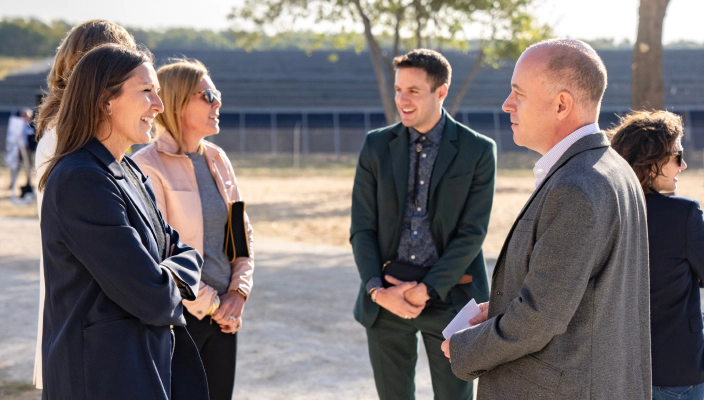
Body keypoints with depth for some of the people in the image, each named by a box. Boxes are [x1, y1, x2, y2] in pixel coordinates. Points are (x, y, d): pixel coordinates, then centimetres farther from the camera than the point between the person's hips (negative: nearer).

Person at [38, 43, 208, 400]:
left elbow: (180, 249, 12)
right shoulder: (81, 181, -20)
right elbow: (151, 296, -23)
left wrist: (173, 274, -9)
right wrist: (174, 281, -2)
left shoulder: (131, 174, 10)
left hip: (151, 363, 9)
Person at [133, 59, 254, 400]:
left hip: (223, 312, 6)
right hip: (179, 317, -6)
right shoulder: (149, 166, -12)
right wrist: (209, 304, -10)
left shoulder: (217, 158, 9)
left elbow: (243, 231, 13)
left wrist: (238, 292, -1)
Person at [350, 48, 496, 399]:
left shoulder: (477, 151, -3)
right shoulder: (376, 146, 4)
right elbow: (362, 228, 2)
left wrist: (427, 290, -15)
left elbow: (471, 233, -7)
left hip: (448, 296, -2)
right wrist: (376, 289, -13)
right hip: (385, 298, 2)